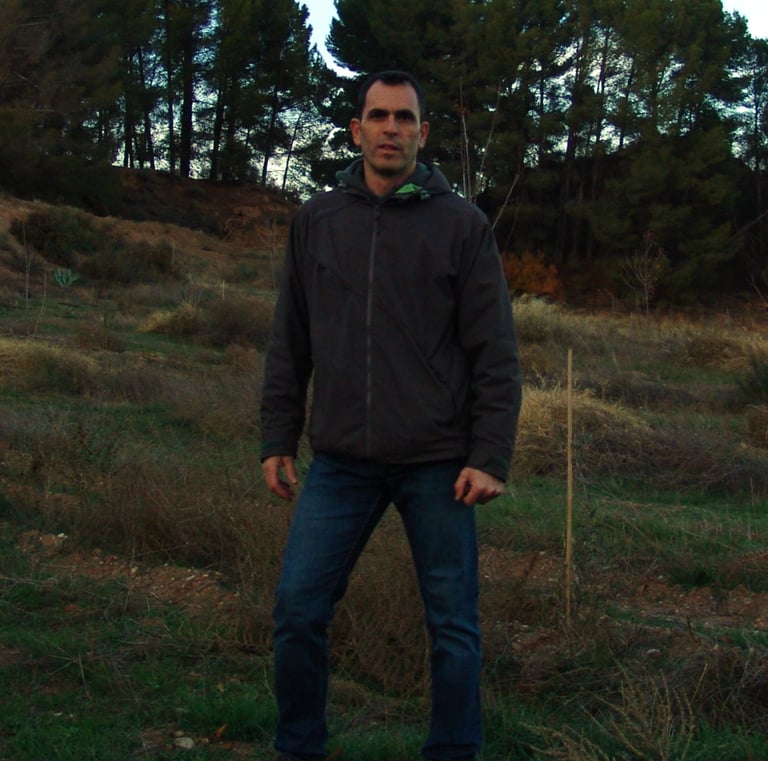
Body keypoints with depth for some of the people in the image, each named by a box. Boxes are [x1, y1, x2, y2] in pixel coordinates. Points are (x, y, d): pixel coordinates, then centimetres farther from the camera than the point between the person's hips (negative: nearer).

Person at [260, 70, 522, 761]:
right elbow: (290, 345, 12)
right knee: (298, 611, 1)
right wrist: (278, 439, 8)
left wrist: (491, 457, -8)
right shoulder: (317, 221, 8)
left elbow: (495, 353, -2)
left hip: (436, 464, -2)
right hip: (341, 462, 2)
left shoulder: (462, 224, 0)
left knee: (454, 626, 5)